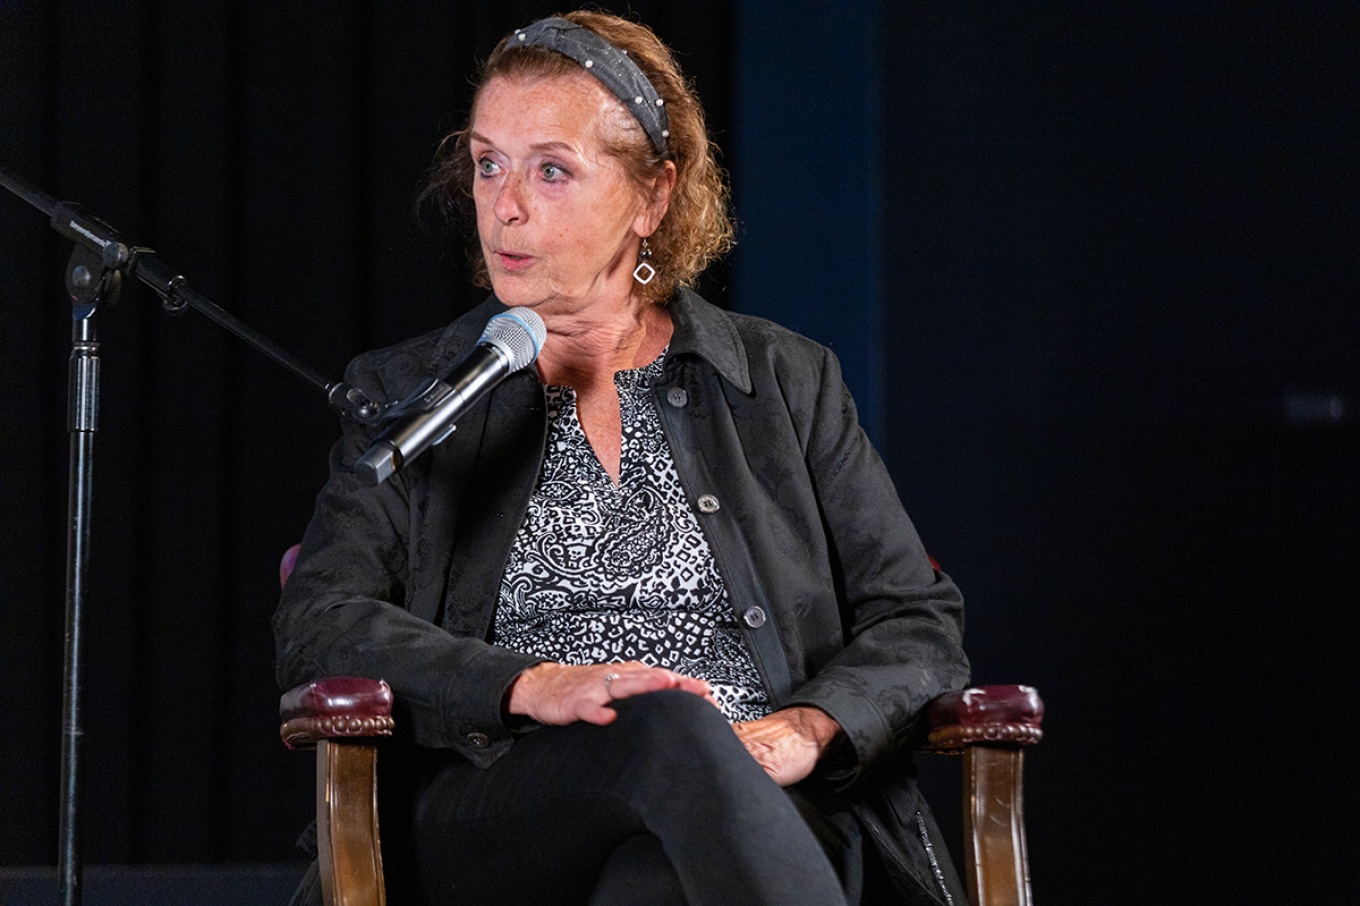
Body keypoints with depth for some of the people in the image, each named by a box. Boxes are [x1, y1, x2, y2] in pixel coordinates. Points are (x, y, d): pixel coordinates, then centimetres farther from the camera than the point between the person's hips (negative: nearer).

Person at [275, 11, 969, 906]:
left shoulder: (786, 380, 18)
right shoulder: (401, 395, 18)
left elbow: (919, 621, 14)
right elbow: (317, 627, 4)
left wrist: (800, 730, -9)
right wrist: (532, 687, -14)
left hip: (763, 816, 0)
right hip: (491, 823, 0)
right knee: (669, 730, -38)